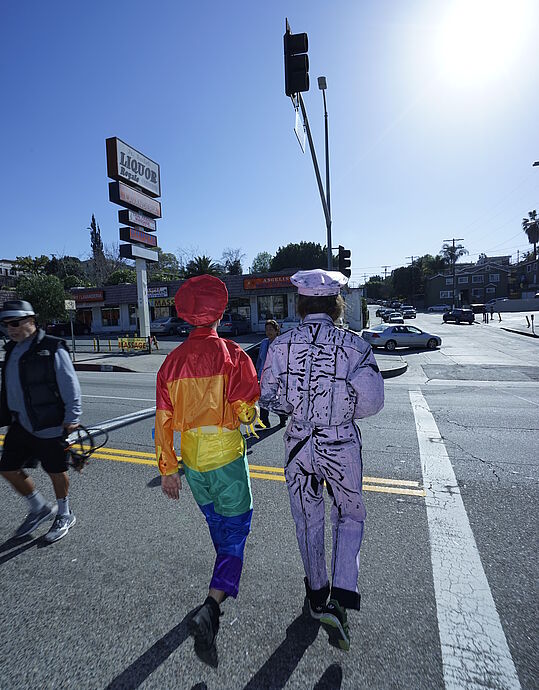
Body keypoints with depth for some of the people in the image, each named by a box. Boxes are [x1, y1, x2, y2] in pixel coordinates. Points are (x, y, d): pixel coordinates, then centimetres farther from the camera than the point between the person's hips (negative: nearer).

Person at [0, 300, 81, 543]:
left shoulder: (52, 348, -14)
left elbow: (70, 386, -16)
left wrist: (72, 418, -18)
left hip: (50, 425, -7)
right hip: (21, 423, 8)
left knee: (55, 470, 7)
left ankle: (64, 515, 29)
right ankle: (39, 508, 35)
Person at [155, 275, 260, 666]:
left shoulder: (173, 361, -2)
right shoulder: (232, 354, -15)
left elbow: (164, 420, 0)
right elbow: (247, 411, -18)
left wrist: (168, 468, 9)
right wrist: (250, 415, 6)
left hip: (191, 458, 5)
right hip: (227, 455, -5)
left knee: (217, 522, 28)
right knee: (235, 530, 11)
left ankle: (227, 573, 51)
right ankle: (211, 609, -2)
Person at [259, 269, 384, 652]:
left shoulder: (281, 344, -9)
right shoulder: (355, 344, -13)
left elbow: (269, 397, -5)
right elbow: (372, 402, -13)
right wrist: (342, 403, 5)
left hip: (299, 444, 2)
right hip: (342, 445, -1)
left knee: (308, 520, 22)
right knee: (351, 517, 24)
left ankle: (318, 595, 42)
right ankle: (341, 598, 16)